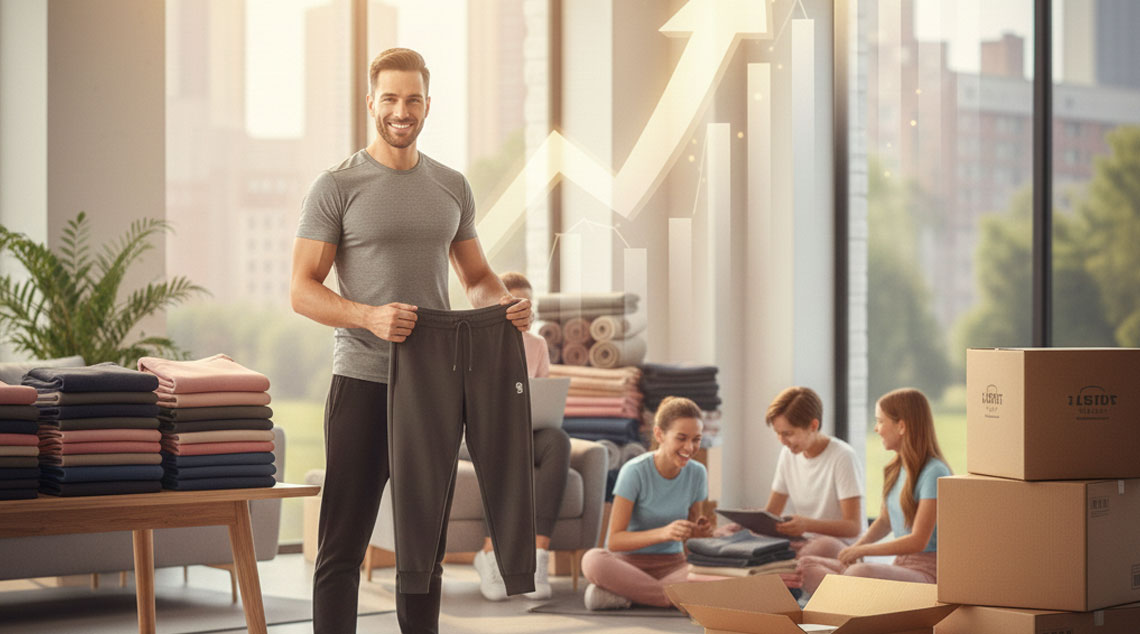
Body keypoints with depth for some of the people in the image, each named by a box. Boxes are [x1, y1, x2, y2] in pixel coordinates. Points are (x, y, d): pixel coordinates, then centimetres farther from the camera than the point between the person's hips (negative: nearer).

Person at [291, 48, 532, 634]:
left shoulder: (452, 187, 12)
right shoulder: (337, 187, -4)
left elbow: (475, 277, 20)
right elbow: (302, 290, -7)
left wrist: (505, 302, -3)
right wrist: (369, 316, -24)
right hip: (363, 382, -5)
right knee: (343, 545, -3)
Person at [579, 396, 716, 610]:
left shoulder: (697, 473, 1)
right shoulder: (634, 471, -13)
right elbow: (614, 541, -17)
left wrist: (698, 531, -13)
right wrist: (664, 533, -32)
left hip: (671, 564, 3)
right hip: (628, 560, -3)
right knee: (593, 560, -39)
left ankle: (625, 595, -19)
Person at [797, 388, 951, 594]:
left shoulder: (934, 473, -15)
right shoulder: (895, 469, 13)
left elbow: (918, 541, -17)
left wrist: (863, 550, -12)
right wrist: (856, 547, 5)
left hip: (927, 570, -9)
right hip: (900, 565, 9)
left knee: (859, 574, -40)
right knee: (805, 566, -5)